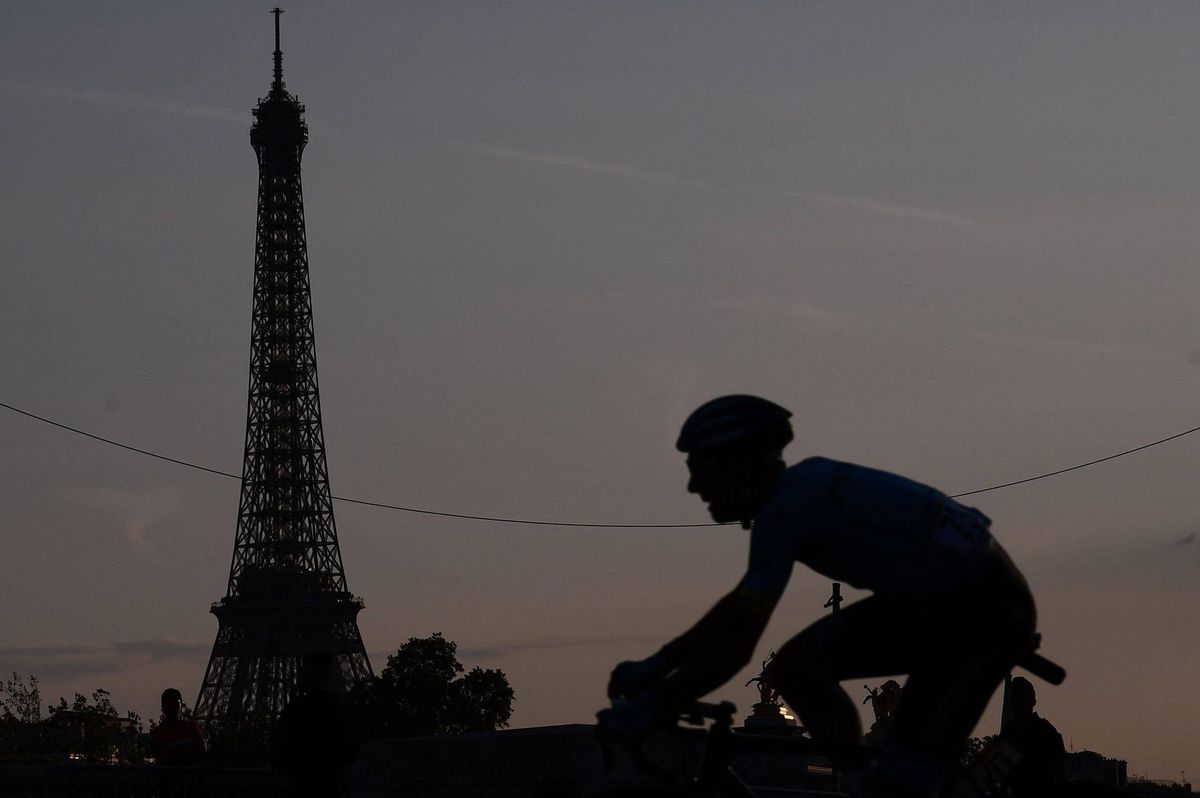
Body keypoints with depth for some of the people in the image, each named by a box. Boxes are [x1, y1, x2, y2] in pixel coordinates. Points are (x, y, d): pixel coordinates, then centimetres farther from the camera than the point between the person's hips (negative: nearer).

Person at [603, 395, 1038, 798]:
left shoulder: (785, 510, -22)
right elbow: (740, 604, 18)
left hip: (989, 611, -9)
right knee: (795, 669, 2)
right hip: (930, 602, 9)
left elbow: (734, 644, -24)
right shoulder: (799, 490, 6)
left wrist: (649, 708, -16)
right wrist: (656, 665, 15)